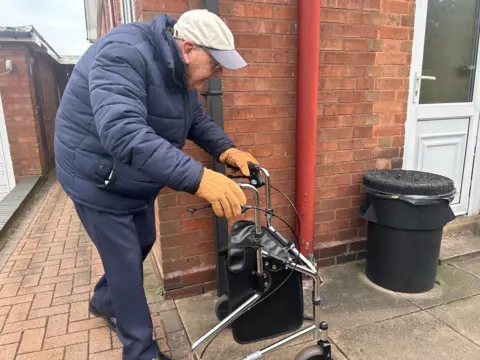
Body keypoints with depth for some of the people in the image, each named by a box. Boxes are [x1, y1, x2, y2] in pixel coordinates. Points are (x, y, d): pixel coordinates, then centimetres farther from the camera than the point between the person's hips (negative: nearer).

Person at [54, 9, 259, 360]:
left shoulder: (180, 71, -1)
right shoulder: (124, 55, -31)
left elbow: (197, 119, 6)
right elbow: (122, 132, -44)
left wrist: (226, 149, -14)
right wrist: (197, 177, -52)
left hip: (136, 181, 9)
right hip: (99, 183, -8)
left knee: (141, 246, 21)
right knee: (127, 263, 2)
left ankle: (105, 302, 49)